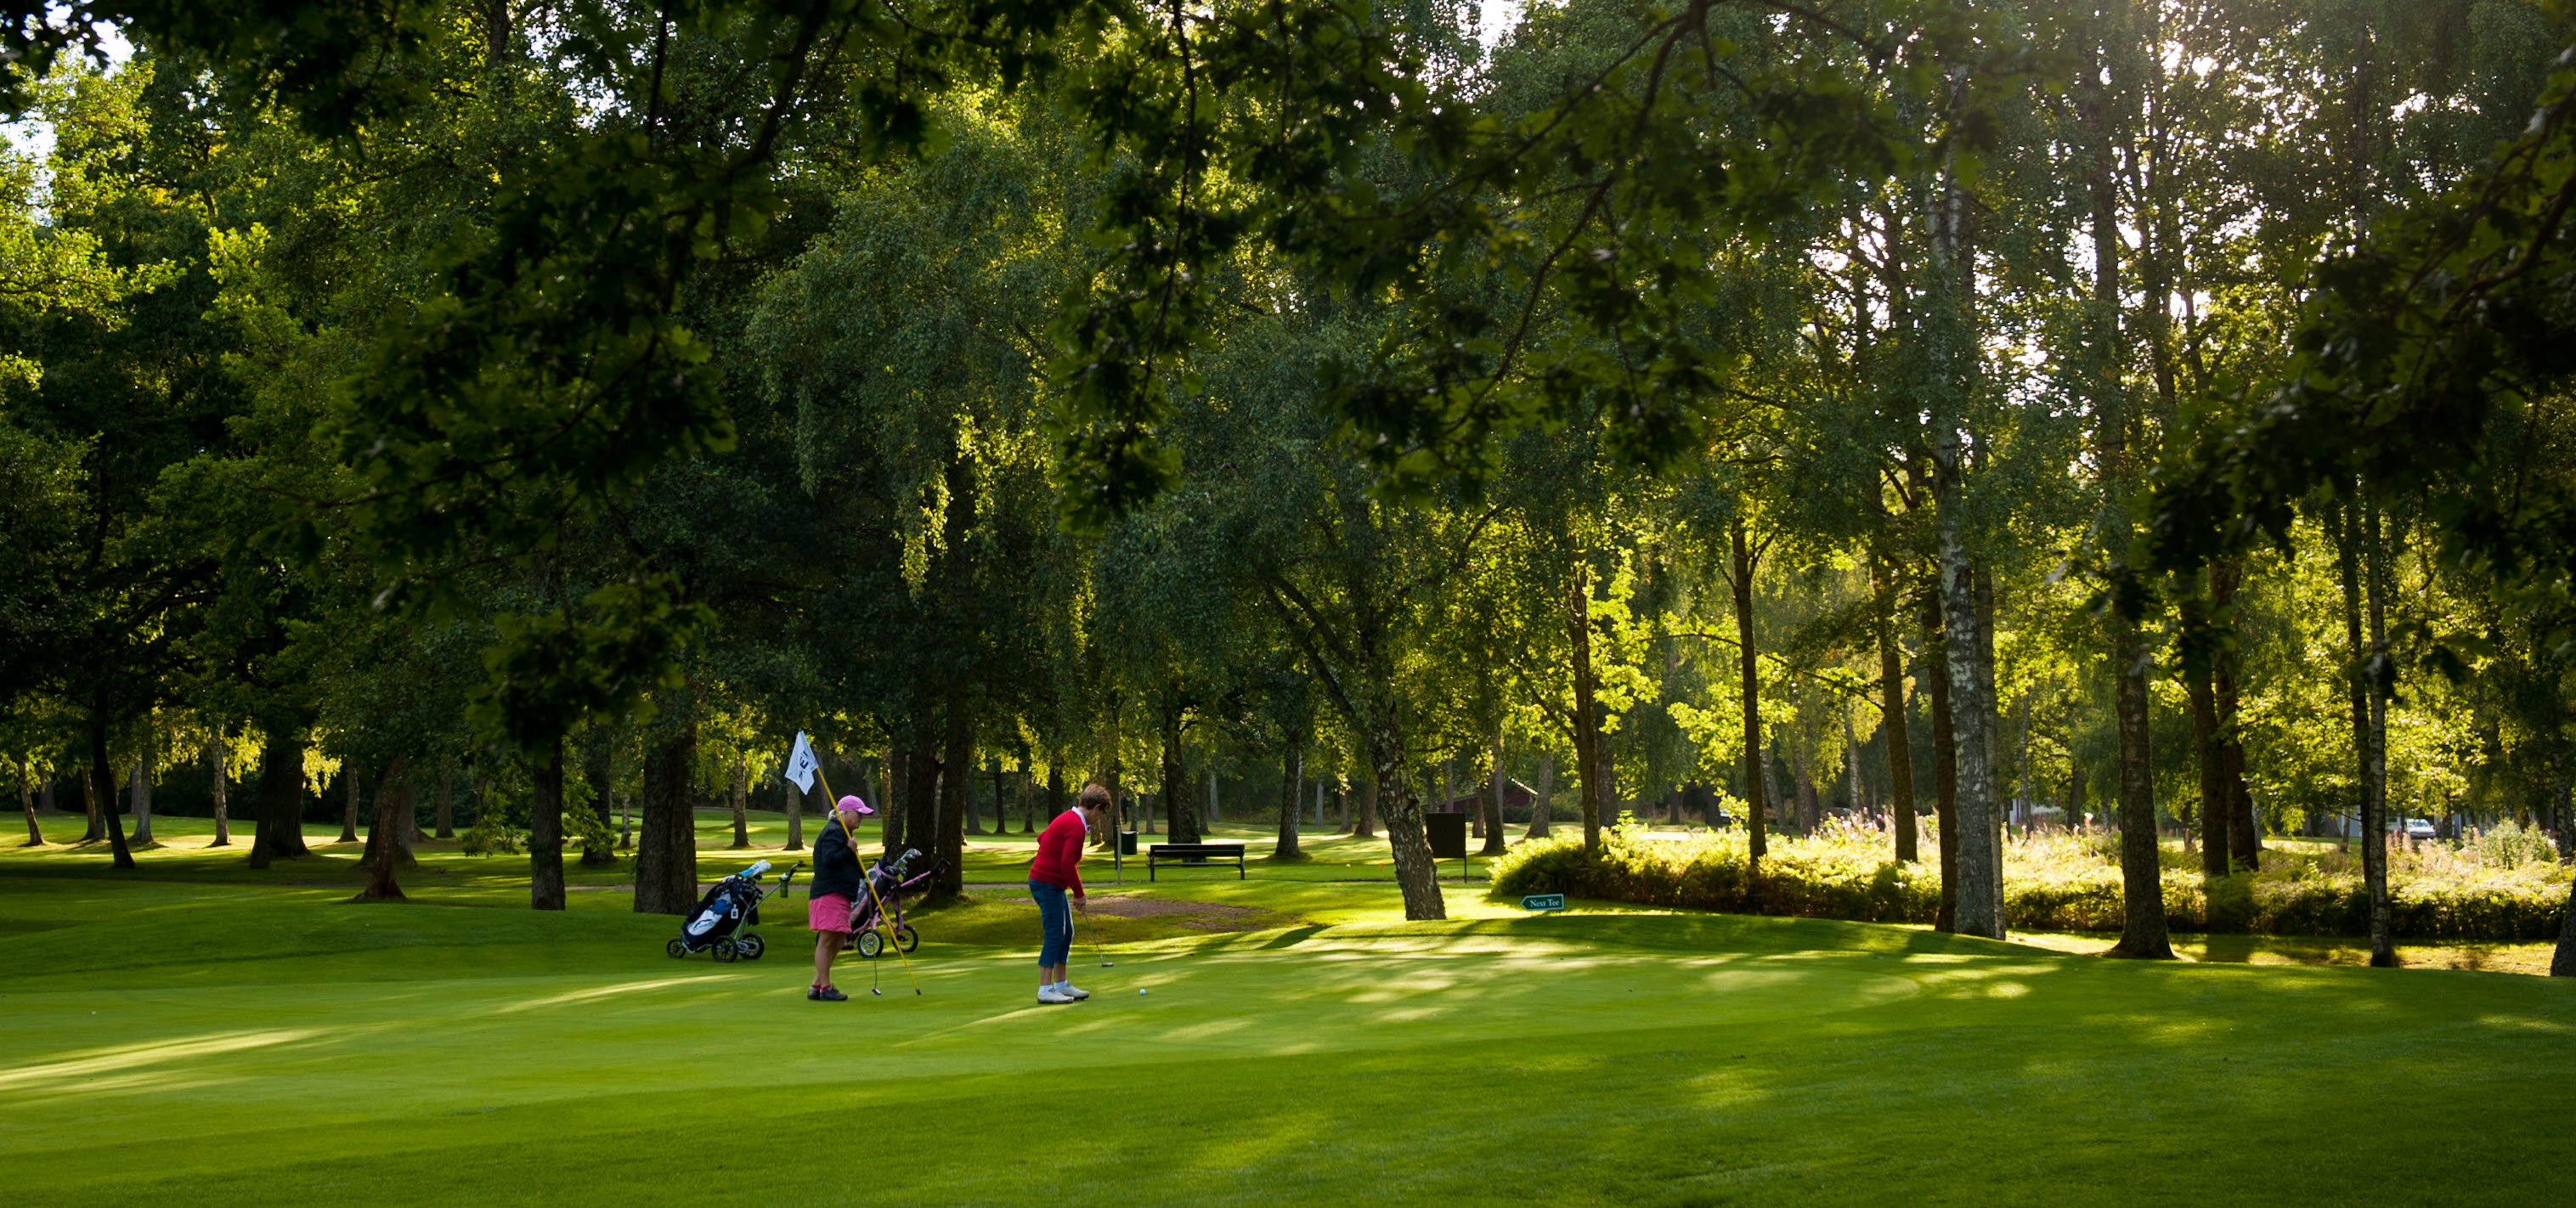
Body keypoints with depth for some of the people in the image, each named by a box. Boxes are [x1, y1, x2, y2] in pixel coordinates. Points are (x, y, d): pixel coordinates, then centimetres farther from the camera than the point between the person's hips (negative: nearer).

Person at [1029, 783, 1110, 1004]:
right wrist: (1079, 893, -15)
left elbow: (1042, 838, 25)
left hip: (1049, 881, 10)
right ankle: (1045, 990, -9)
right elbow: (1067, 863, -25)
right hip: (1048, 884, -10)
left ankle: (1061, 984, 21)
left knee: (1066, 933, 14)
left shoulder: (1068, 818, 13)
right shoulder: (1076, 826, -19)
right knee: (1055, 935, -9)